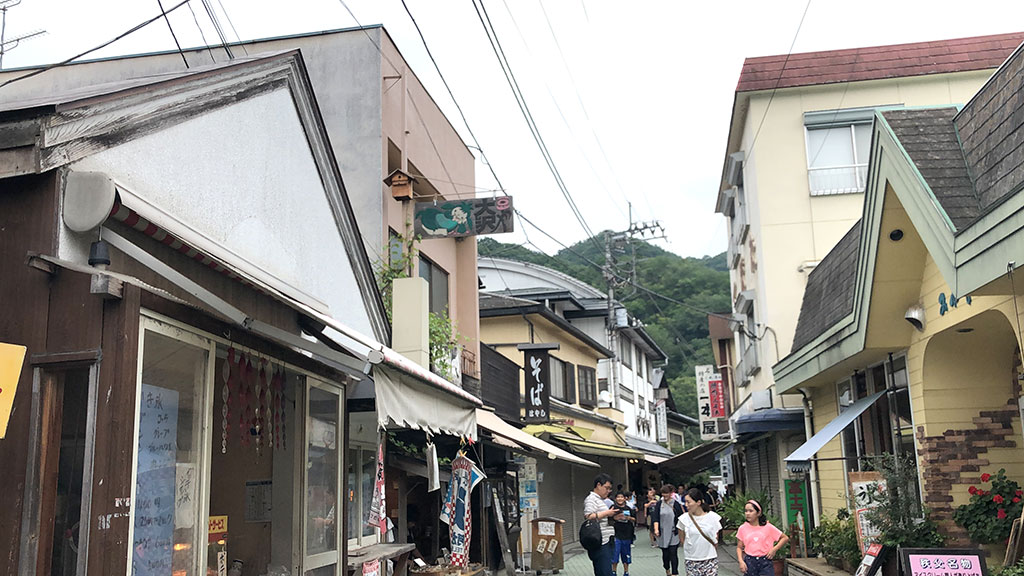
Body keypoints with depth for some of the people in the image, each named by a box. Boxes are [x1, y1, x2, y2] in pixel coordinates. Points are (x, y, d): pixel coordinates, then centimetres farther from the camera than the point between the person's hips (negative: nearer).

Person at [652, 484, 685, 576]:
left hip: (674, 534, -2)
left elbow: (681, 518, 1)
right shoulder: (659, 504, 3)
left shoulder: (676, 504, -3)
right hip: (663, 533, 2)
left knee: (673, 554, -7)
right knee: (665, 554, 12)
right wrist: (656, 529, -16)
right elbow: (656, 518, -3)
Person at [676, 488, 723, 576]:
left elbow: (716, 539, 7)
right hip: (691, 561, 0)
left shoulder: (713, 517, -5)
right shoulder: (684, 519, -5)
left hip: (710, 559, 0)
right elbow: (682, 540, 6)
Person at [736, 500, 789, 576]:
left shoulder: (768, 527, -1)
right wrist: (741, 561, -6)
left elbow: (785, 538, 6)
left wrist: (774, 549, -6)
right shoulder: (742, 528, 2)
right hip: (749, 563, 2)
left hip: (765, 562, -2)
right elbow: (739, 547, 9)